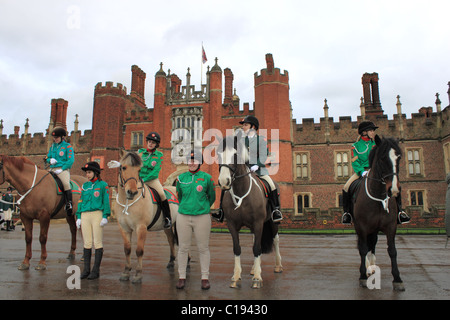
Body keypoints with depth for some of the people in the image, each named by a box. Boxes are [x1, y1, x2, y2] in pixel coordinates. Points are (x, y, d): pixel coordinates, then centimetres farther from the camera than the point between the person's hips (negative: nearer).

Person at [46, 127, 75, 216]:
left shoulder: (67, 146, 0)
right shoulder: (53, 146, 18)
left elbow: (71, 160, -8)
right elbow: (47, 157, 25)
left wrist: (61, 169, -15)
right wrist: (50, 160, 0)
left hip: (63, 169, -7)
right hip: (52, 169, 7)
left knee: (66, 183, -30)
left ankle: (69, 204, -27)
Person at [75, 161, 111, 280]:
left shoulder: (103, 185, 0)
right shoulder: (84, 186, 14)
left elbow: (106, 201, -3)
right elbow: (81, 202, 16)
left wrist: (105, 216, -10)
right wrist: (78, 217, 9)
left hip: (97, 214, -5)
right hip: (85, 215, 5)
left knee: (97, 243, 0)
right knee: (87, 243, 8)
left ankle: (96, 270, 7)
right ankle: (86, 269, 16)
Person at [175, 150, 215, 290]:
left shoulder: (207, 178, -2)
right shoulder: (181, 178, 4)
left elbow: (212, 197, 9)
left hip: (202, 217, -2)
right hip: (183, 217, 2)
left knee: (203, 248, 6)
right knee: (183, 248, 9)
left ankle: (205, 278, 18)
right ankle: (182, 277, 22)